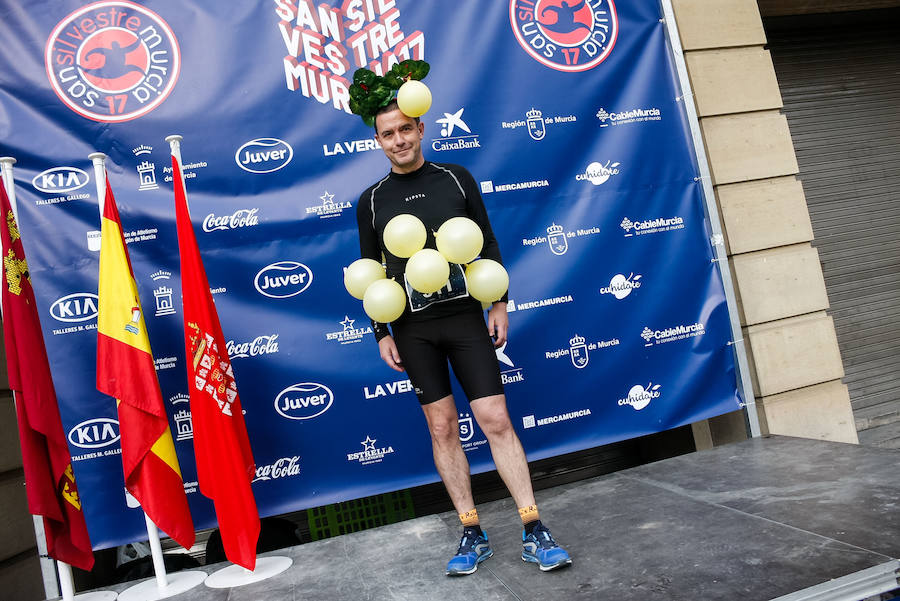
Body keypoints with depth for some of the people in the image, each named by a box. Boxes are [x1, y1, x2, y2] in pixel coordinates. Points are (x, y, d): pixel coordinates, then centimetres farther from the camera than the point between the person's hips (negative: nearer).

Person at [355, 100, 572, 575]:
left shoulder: (456, 178, 6)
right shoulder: (372, 201, 6)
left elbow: (487, 245, 9)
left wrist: (499, 305, 3)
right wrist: (381, 333, 4)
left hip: (466, 317, -1)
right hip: (412, 329, 1)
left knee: (496, 420, -4)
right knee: (442, 427, 4)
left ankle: (535, 533, 5)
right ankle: (472, 536, 16)